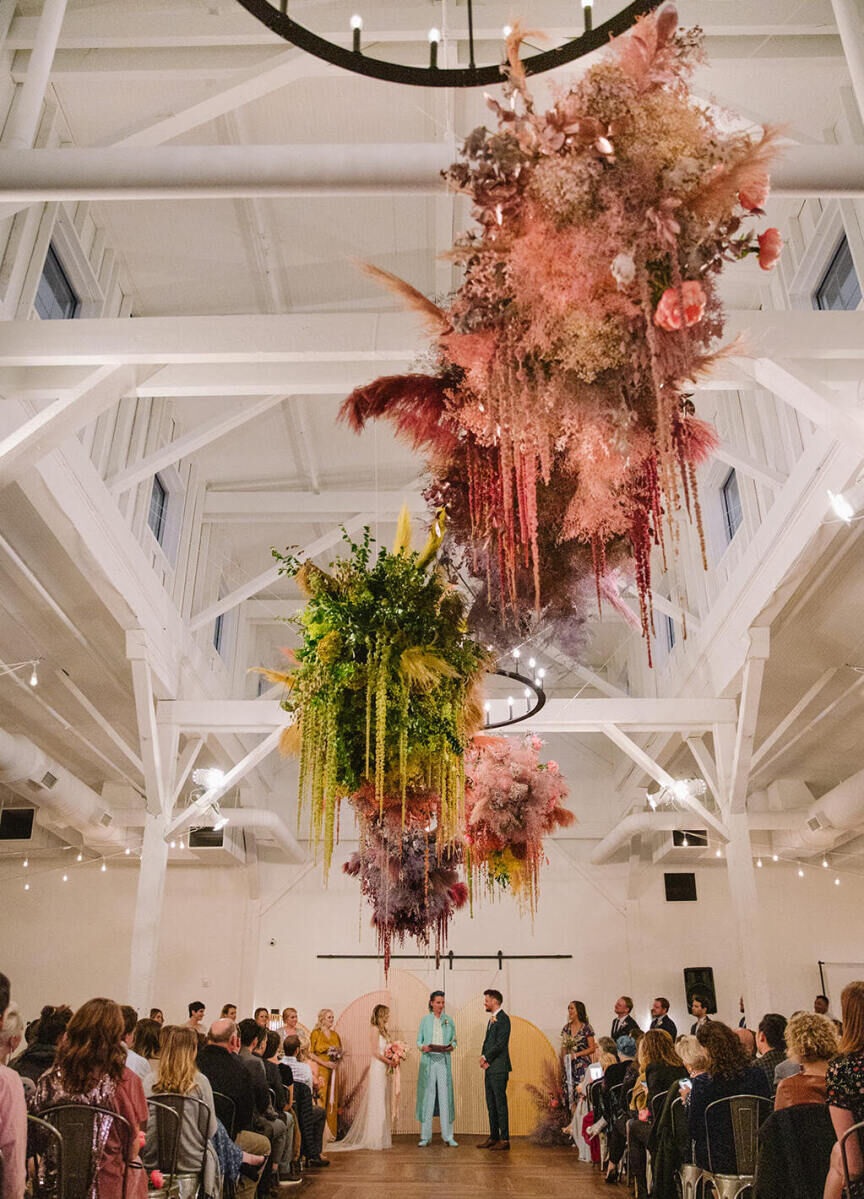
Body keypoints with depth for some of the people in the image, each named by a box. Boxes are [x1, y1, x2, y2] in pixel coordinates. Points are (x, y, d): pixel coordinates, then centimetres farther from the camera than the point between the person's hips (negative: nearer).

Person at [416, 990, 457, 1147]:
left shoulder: (448, 1020, 10)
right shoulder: (425, 1020, 7)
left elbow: (454, 1040, 13)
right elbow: (419, 1040, 8)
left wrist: (452, 1046, -8)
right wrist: (423, 1047, -12)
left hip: (444, 1061, 1)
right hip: (428, 1061, -1)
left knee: (445, 1096, -2)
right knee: (427, 1096, -1)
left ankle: (448, 1136, 5)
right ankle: (425, 1136, 8)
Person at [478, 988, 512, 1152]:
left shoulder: (503, 1018, -12)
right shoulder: (492, 1019, 17)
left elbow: (500, 1044, -18)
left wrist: (485, 1057, -9)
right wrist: (483, 1058, 1)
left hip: (499, 1069, -9)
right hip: (490, 1068, 9)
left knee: (500, 1104, -5)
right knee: (491, 1104, 12)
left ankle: (504, 1139, 0)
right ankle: (493, 1137, 19)